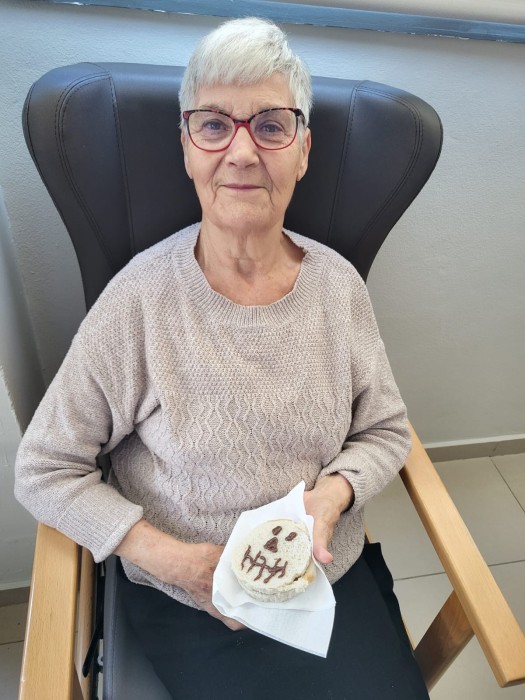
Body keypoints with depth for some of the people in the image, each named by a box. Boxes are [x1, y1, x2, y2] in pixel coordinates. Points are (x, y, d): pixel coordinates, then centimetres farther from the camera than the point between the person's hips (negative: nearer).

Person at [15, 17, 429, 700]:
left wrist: (332, 495, -16)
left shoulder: (338, 284, -6)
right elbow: (44, 469, -8)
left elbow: (385, 429, 3)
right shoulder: (141, 298, -16)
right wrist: (168, 558, -16)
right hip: (191, 603, -2)